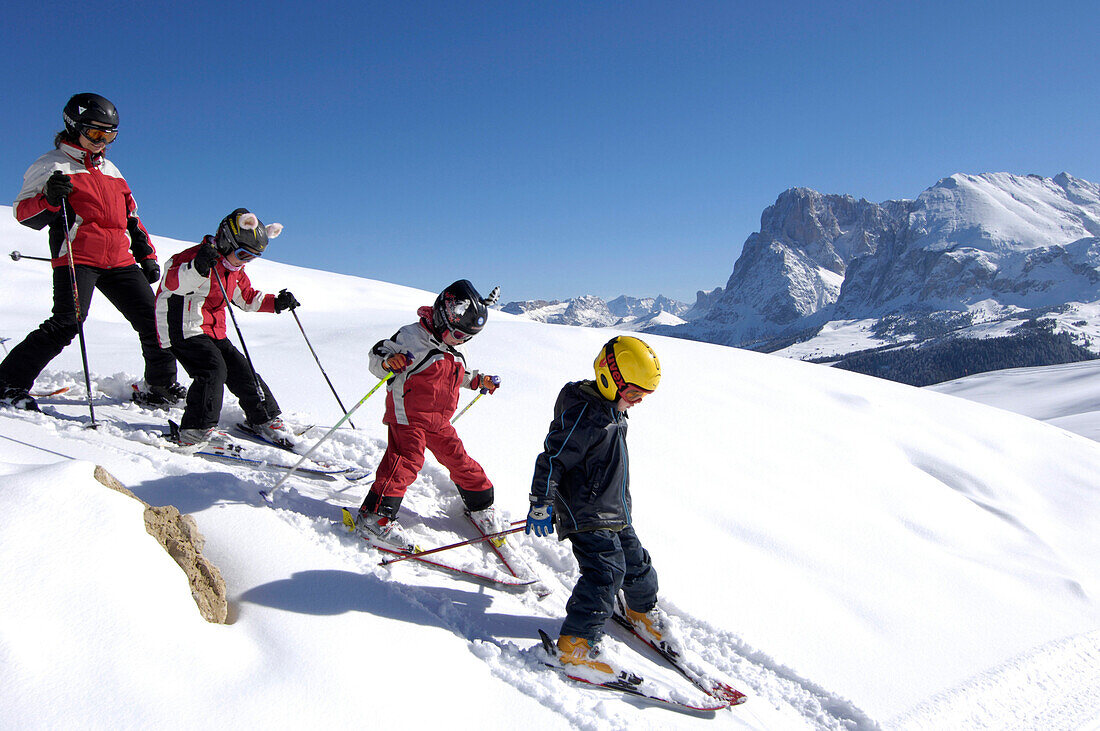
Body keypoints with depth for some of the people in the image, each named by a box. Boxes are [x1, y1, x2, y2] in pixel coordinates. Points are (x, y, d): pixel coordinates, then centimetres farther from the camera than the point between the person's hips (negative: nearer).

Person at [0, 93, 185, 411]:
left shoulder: (109, 169, 25)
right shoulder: (52, 166, 6)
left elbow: (130, 216, 30)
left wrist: (147, 254, 22)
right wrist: (49, 199, -22)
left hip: (120, 261, 6)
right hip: (76, 259, -6)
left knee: (153, 322, 0)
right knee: (67, 323, -20)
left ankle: (161, 388, 12)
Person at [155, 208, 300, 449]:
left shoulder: (236, 272, 14)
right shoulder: (194, 255, -14)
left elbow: (248, 299, 27)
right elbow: (172, 282, -31)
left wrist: (276, 303, 12)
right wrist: (198, 267, -48)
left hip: (214, 332, 8)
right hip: (184, 328, -8)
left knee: (241, 370, 6)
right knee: (213, 369, -24)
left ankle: (263, 419, 20)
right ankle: (196, 429, -21)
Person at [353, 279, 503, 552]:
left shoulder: (455, 350, 13)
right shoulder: (412, 336, -13)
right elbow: (377, 356, -14)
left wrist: (477, 380, 22)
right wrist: (388, 362, -35)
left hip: (439, 421, 7)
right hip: (408, 417, -7)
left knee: (458, 459, 11)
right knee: (406, 460, -22)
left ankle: (480, 507, 30)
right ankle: (375, 516, -18)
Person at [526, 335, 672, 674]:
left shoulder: (613, 412, 12)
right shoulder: (584, 414, -21)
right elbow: (550, 460, -22)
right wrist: (541, 506, -21)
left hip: (615, 514, 9)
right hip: (586, 516, -9)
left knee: (636, 563, 18)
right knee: (606, 571, -18)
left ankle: (642, 611, 44)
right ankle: (575, 642, -13)